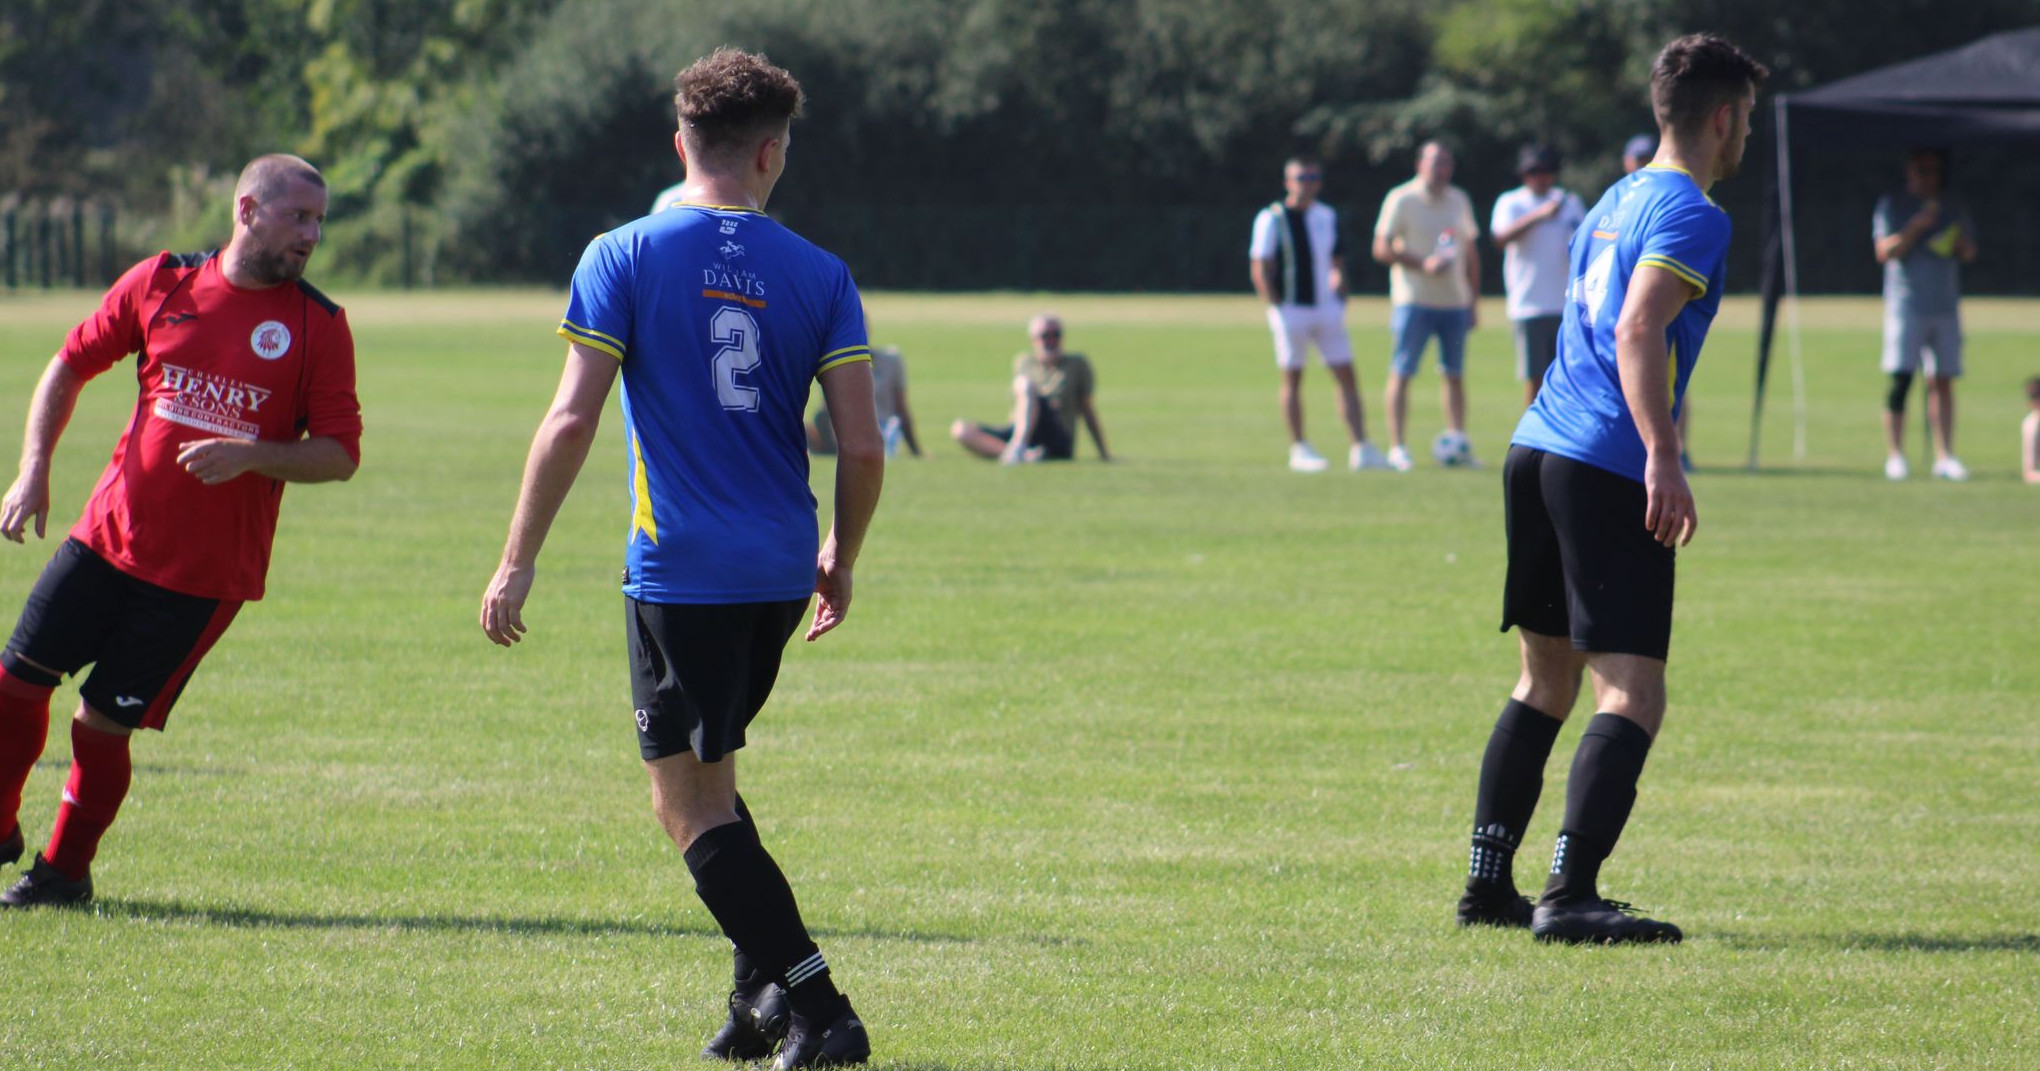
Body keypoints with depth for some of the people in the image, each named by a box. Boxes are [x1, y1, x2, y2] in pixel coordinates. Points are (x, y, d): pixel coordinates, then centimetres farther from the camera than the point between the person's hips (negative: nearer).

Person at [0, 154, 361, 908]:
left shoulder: (319, 326, -2)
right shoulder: (162, 282, 3)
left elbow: (340, 453, -4)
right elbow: (71, 365, 13)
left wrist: (248, 456, -19)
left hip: (206, 571, -2)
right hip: (109, 536, 2)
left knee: (104, 722, -1)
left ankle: (65, 869, 20)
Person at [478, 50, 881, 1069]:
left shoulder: (622, 258, -5)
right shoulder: (818, 274, 3)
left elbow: (571, 420, -11)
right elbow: (862, 446, -1)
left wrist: (518, 561, -5)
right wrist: (840, 561, 16)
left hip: (678, 573, -5)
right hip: (778, 572, 5)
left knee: (691, 802, 1)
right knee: (708, 775, 23)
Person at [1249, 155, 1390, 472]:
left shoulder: (1327, 217, 11)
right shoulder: (1271, 219, -5)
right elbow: (1259, 269, -7)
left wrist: (1339, 297, 9)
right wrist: (1276, 306, -13)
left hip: (1326, 307, 5)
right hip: (1291, 310, -5)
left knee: (1346, 375, 0)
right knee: (1292, 378, 2)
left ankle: (1361, 449, -1)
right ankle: (1299, 449, 9)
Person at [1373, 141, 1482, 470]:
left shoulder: (1459, 201, 13)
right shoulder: (1401, 200, -3)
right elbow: (1382, 249, -7)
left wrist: (1473, 301, 14)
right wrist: (1423, 264, -18)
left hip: (1455, 303, 5)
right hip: (1414, 301, -5)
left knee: (1455, 374, 5)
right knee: (1402, 372, -5)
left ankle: (1458, 442, 9)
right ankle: (1397, 448, -5)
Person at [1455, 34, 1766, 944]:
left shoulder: (1618, 202, 21)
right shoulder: (1691, 215, -7)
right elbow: (1638, 333, -20)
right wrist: (1662, 456, -26)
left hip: (1536, 451, 9)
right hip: (1608, 470, -9)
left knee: (1545, 682, 18)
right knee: (1632, 697, -11)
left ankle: (1487, 883, 18)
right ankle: (1570, 895, -21)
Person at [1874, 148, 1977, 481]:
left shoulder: (1953, 207, 15)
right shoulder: (1891, 205, 2)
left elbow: (1969, 253, 15)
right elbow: (1884, 251, -7)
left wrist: (1957, 240, -8)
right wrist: (1915, 227, -19)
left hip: (1945, 306, 4)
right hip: (1905, 303, -4)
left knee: (1943, 381, 4)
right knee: (1901, 379, -9)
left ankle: (1945, 457, 6)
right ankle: (1895, 456, -5)